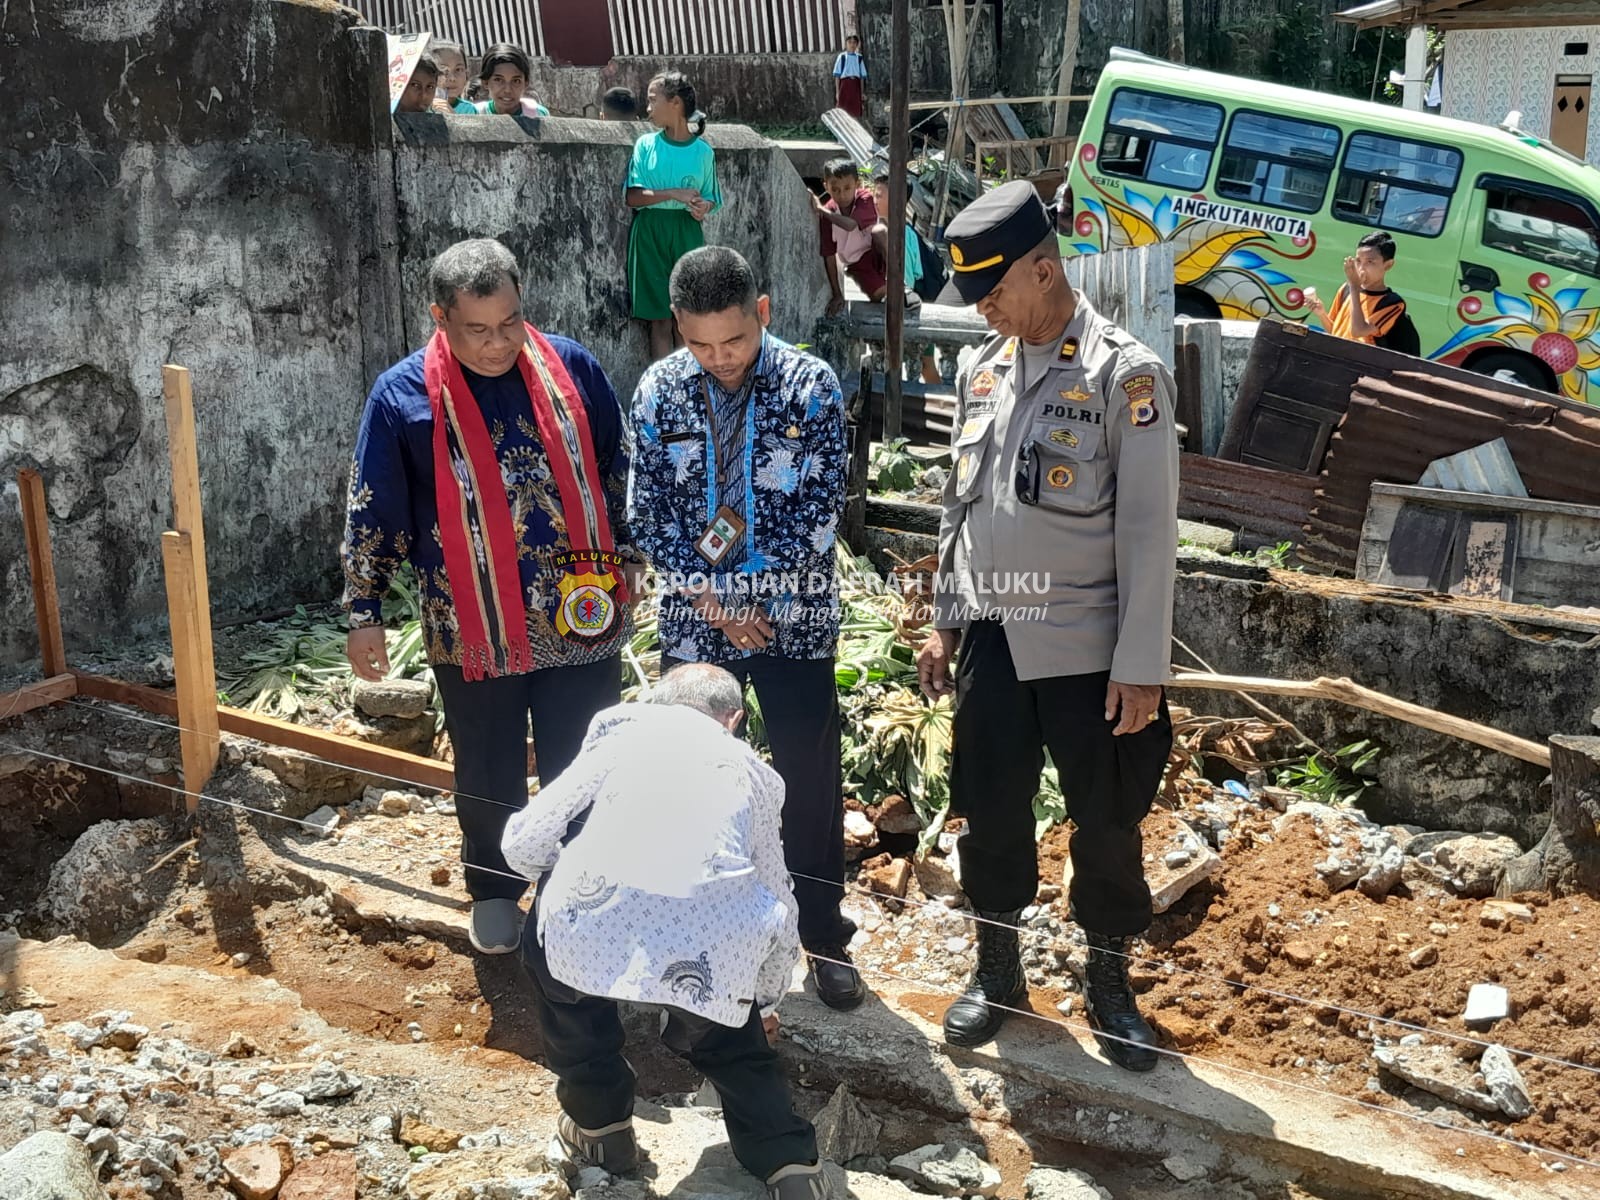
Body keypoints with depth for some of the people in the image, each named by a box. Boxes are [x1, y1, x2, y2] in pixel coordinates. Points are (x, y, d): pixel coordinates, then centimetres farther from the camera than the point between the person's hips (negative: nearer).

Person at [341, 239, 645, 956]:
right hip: (471, 632, -1)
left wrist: (627, 557, 13)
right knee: (488, 776, 16)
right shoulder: (403, 396, -8)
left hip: (581, 620, 1)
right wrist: (364, 613, 0)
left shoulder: (572, 368, -4)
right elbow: (372, 515, -1)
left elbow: (616, 469, 9)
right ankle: (493, 891, 39)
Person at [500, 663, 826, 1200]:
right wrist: (766, 1002, 55)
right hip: (716, 952, 3)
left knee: (550, 940, 34)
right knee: (732, 1039, 35)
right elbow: (777, 902, 38)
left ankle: (599, 1123, 38)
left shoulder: (621, 733, 23)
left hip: (596, 935, -2)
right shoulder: (753, 771, 30)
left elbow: (523, 845, 16)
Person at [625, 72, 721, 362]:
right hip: (651, 232, 0)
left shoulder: (702, 150, 5)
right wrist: (674, 193, -14)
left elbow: (710, 197, 12)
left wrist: (703, 207, -11)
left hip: (688, 232, 1)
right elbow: (632, 196, -4)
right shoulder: (646, 145, 3)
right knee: (660, 319, -1)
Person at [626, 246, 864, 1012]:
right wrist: (711, 600, -10)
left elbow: (820, 508, -11)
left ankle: (825, 938, 23)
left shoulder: (810, 387, -9)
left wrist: (748, 586, -14)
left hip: (793, 618, -1)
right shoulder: (658, 391, -4)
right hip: (694, 622, 2)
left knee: (811, 782, 6)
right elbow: (647, 514, -3)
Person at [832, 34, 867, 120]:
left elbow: (862, 76, 11)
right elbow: (837, 75, 0)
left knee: (856, 113, 2)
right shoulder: (842, 57, 0)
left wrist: (862, 92, 7)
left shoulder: (859, 58, 9)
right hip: (844, 83, -3)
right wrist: (837, 91, -5)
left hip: (855, 85, 3)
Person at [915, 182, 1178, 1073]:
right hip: (993, 640, 5)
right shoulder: (982, 370, 8)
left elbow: (1150, 531, -13)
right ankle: (998, 972, 32)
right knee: (991, 812, 13)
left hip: (1086, 648, -5)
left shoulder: (1125, 375, -12)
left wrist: (1141, 665, -14)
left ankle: (1110, 984, 27)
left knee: (1107, 823, 7)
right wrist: (945, 622, 15)